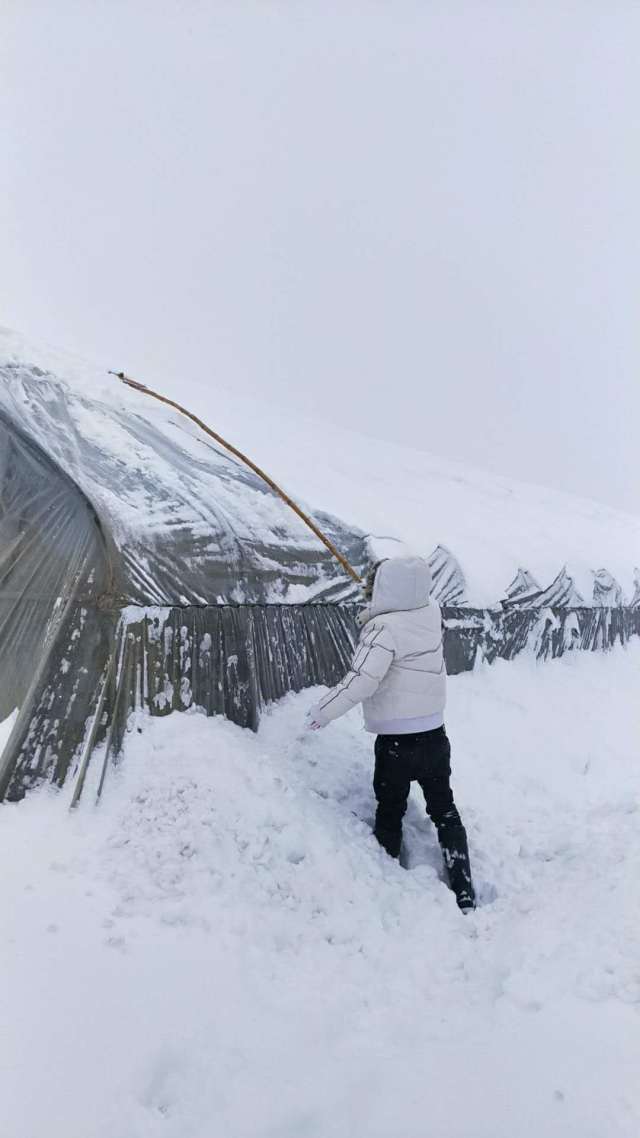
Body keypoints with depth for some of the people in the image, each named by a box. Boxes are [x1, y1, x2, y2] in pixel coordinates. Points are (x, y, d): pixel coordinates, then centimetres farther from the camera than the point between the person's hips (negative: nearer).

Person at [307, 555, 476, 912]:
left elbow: (360, 682, -26)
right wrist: (370, 615, 10)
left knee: (389, 815, 17)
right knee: (445, 812, 20)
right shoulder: (431, 614, -4)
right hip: (435, 736, 5)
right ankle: (465, 893, 25)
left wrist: (323, 711, -14)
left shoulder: (384, 628, -22)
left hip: (396, 743, -5)